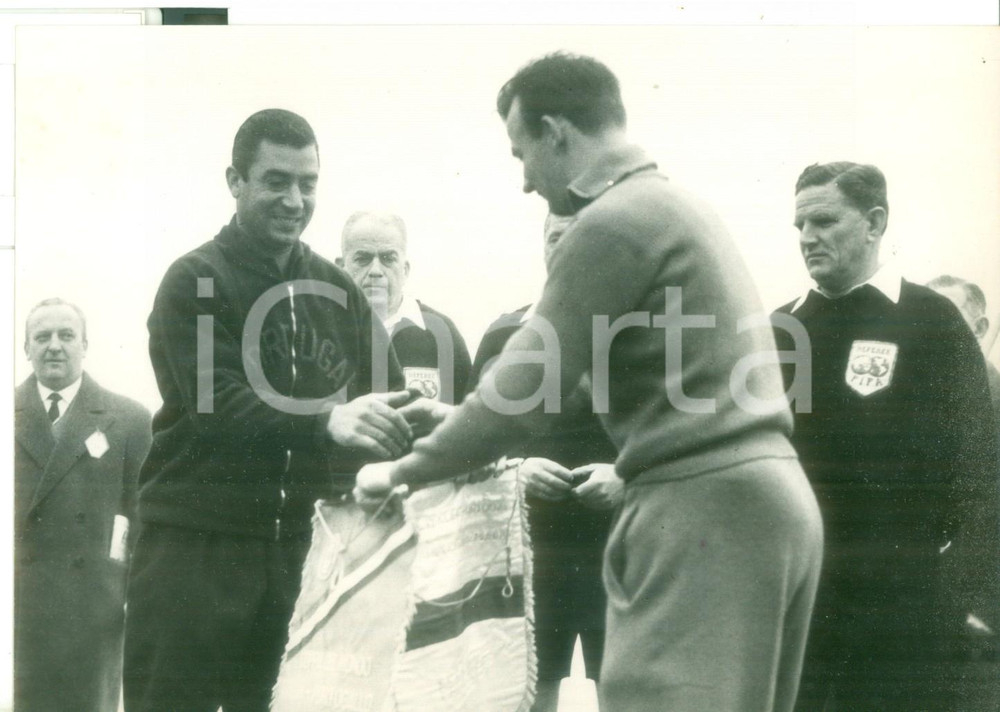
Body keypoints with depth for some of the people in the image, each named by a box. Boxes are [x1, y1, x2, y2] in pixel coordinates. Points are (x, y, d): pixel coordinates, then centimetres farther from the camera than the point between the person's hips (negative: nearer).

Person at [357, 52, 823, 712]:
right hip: (768, 494, 10)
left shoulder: (613, 221, -10)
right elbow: (571, 374, 27)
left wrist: (406, 470, 5)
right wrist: (467, 419, 28)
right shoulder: (678, 207, 21)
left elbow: (523, 392, -9)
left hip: (705, 507, -10)